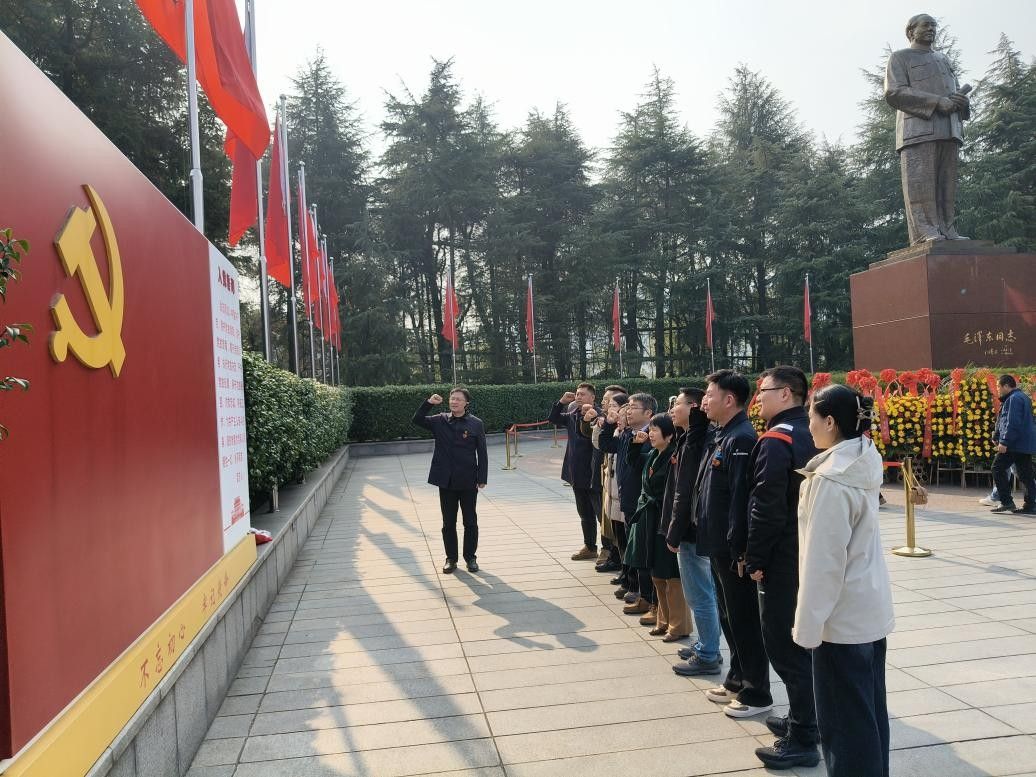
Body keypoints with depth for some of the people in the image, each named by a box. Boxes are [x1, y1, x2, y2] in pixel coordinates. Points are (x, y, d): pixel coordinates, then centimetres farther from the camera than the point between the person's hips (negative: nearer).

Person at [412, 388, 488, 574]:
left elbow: (482, 453, -3)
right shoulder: (440, 421, 2)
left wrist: (482, 478, -6)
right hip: (446, 481, 2)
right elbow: (417, 420, -3)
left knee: (470, 522, 8)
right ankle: (451, 558, 23)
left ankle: (470, 557, 23)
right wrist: (429, 403, -16)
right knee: (448, 523, 10)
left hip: (468, 482, -2)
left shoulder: (476, 424, -4)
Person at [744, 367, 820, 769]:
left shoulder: (775, 441, -18)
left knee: (785, 644, -1)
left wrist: (755, 559, -12)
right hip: (812, 553, 9)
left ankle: (802, 740, 7)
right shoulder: (811, 435, 11)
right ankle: (804, 719, 31)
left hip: (784, 559, -9)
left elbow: (766, 508, -22)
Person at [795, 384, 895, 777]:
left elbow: (822, 559, -20)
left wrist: (808, 624, -15)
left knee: (844, 719, 3)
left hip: (843, 615, -9)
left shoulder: (830, 479, -21)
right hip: (871, 608, 9)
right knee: (870, 709, 18)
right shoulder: (863, 465, 4)